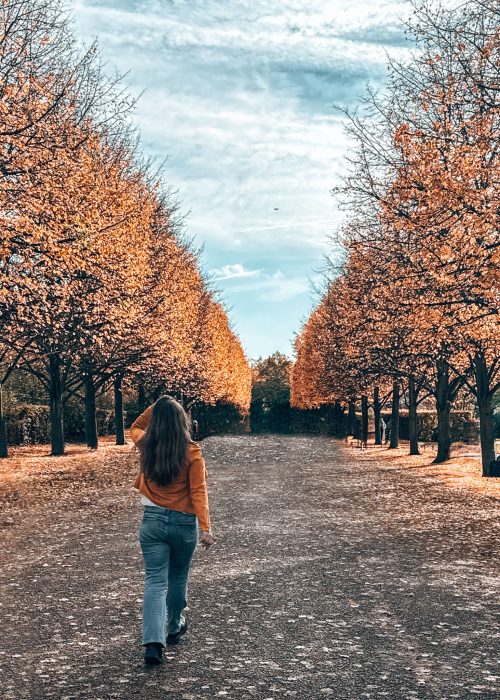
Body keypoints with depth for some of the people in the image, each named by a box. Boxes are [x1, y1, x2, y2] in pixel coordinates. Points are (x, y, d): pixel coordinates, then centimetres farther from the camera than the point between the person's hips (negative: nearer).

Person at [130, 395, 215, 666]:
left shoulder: (146, 447, -2)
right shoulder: (191, 452, -10)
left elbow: (135, 428, 22)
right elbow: (198, 491, -15)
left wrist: (155, 408, 12)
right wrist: (205, 527, -16)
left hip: (152, 521, 1)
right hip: (184, 523, -1)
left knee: (155, 581, 1)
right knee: (178, 578, 19)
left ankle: (153, 642, -13)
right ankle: (174, 627, 40)